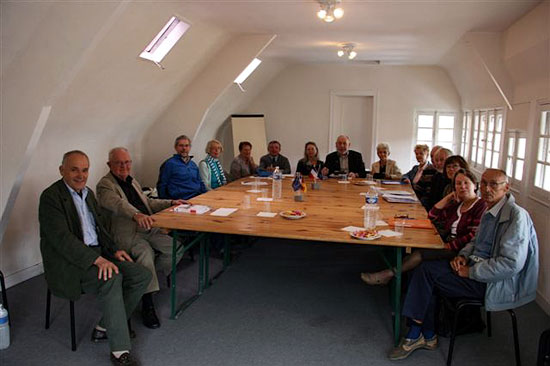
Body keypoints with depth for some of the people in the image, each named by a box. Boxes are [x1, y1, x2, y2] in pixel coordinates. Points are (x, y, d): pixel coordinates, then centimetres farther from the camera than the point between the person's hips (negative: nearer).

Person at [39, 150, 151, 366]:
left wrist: (114, 250, 3)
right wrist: (97, 259, -30)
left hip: (97, 253, 8)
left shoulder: (88, 193, 14)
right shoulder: (51, 196, -11)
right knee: (112, 278, -33)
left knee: (142, 276, -8)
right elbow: (61, 238, -21)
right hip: (68, 262, -8)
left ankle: (105, 328, 4)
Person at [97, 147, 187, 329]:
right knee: (146, 253, -34)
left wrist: (171, 203, 16)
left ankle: (147, 277, 9)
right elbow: (118, 204, -28)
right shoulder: (105, 184, -7)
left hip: (149, 229, 8)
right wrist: (136, 215, -47)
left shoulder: (132, 181, 20)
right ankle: (147, 305, -23)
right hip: (127, 234, -7)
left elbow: (148, 202, 29)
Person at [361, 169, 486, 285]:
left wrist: (449, 246, -20)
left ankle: (388, 274, -19)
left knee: (421, 253, -25)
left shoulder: (481, 206, -6)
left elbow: (473, 237, -17)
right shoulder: (456, 204, 19)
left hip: (459, 251, -8)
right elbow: (432, 217, 13)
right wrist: (448, 197, 8)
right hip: (447, 244, 8)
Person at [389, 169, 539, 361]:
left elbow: (511, 264, -24)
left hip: (497, 283, -9)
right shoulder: (490, 211, 10)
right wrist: (463, 256, 2)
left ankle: (415, 335, -4)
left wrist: (470, 271, -18)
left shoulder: (517, 216, -18)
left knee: (427, 270, -17)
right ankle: (426, 335, 0)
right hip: (477, 268, 9)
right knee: (426, 268, -5)